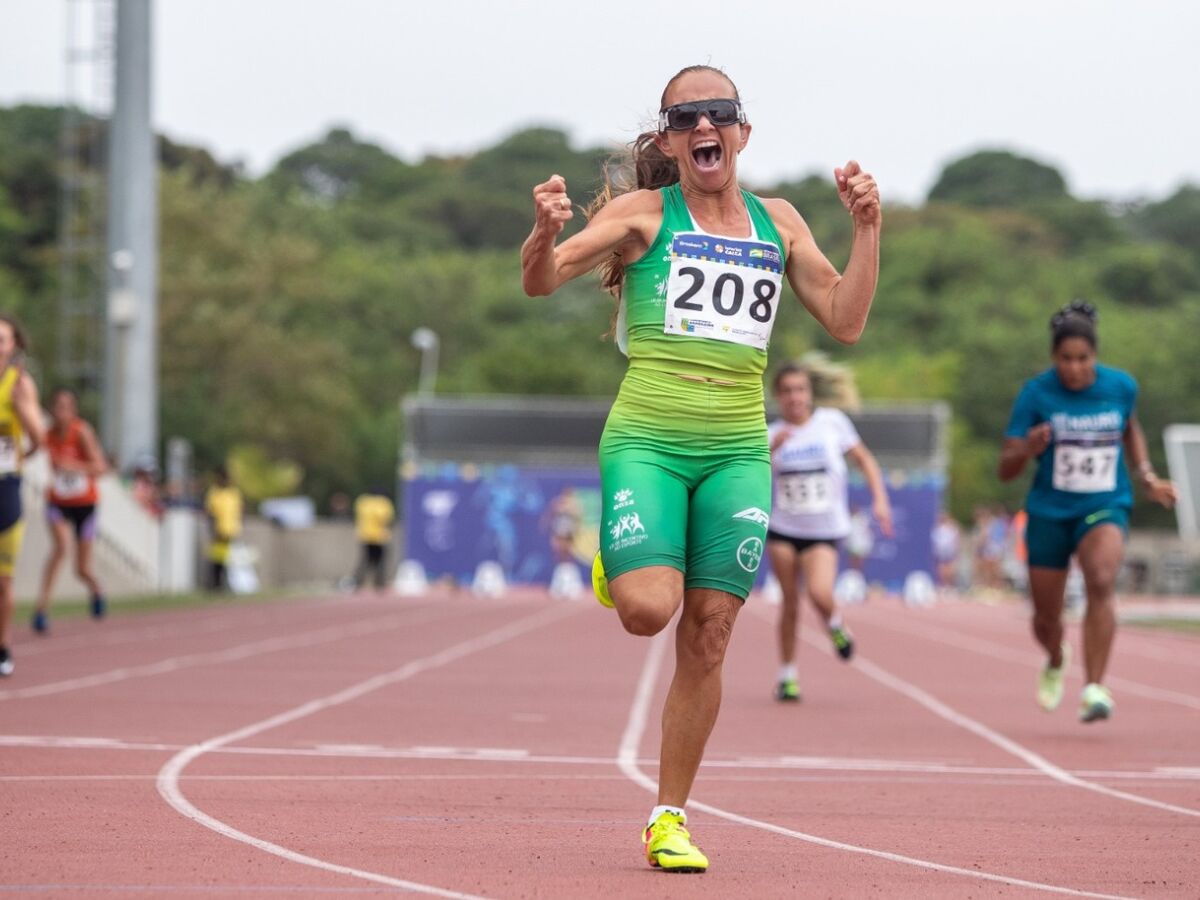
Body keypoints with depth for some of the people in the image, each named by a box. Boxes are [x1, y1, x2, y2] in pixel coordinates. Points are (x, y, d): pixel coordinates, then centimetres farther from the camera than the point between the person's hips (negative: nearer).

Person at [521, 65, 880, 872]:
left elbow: (845, 321, 13)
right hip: (646, 437, -3)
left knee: (707, 639, 0)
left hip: (737, 449, 3)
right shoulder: (643, 213, 3)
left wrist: (867, 228, 4)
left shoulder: (778, 224, 14)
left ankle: (669, 819, 12)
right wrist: (546, 233, -26)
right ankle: (618, 559, 17)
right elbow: (541, 281, -4)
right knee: (648, 610, -21)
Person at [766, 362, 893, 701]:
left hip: (824, 530, -2)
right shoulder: (772, 434, 2)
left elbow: (865, 460, 6)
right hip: (783, 529, 2)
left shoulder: (832, 421, -1)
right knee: (790, 601, 4)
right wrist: (771, 449, -23)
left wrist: (880, 499, -4)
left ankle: (835, 625, 12)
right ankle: (787, 675, 18)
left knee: (820, 593, -23)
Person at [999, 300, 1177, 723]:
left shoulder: (1121, 386, -6)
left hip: (1105, 507, 0)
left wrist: (1147, 477, 8)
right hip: (1050, 513, 0)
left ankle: (1094, 689, -33)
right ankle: (1056, 663, 48)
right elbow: (1005, 470, -11)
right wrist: (1029, 449, -32)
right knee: (1046, 617, 10)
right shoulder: (1035, 394, -12)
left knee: (1101, 581, -31)